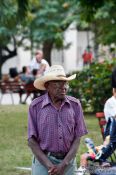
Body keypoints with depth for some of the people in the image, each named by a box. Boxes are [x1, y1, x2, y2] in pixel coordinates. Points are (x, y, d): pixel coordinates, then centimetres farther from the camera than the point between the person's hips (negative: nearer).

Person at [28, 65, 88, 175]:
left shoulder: (75, 105, 0)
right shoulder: (36, 106, -4)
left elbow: (77, 139, 1)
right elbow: (32, 141, -4)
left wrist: (64, 164, -9)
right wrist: (50, 165, -12)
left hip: (68, 161, 2)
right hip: (43, 160, -2)